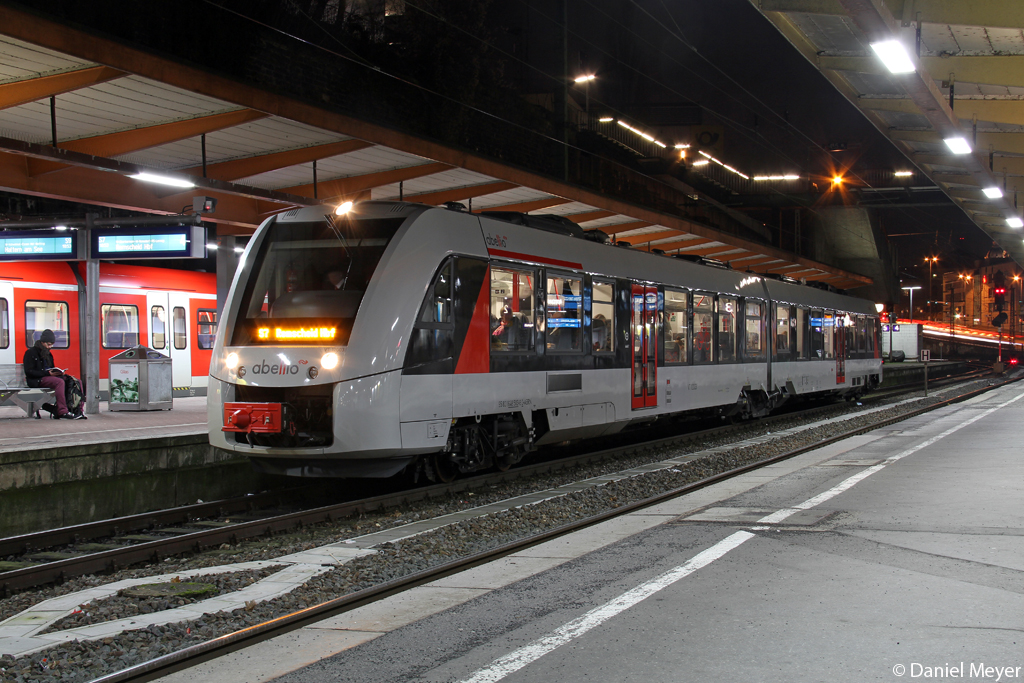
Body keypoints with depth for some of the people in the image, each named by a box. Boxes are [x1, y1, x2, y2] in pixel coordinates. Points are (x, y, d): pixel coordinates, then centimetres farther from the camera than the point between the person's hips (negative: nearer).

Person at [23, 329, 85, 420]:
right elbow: (29, 372, -10)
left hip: (48, 377, 8)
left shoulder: (48, 354, 25)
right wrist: (47, 373, -19)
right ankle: (62, 412, -41)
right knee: (59, 382, -35)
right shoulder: (31, 353, -1)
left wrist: (58, 372, 4)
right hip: (36, 381, -8)